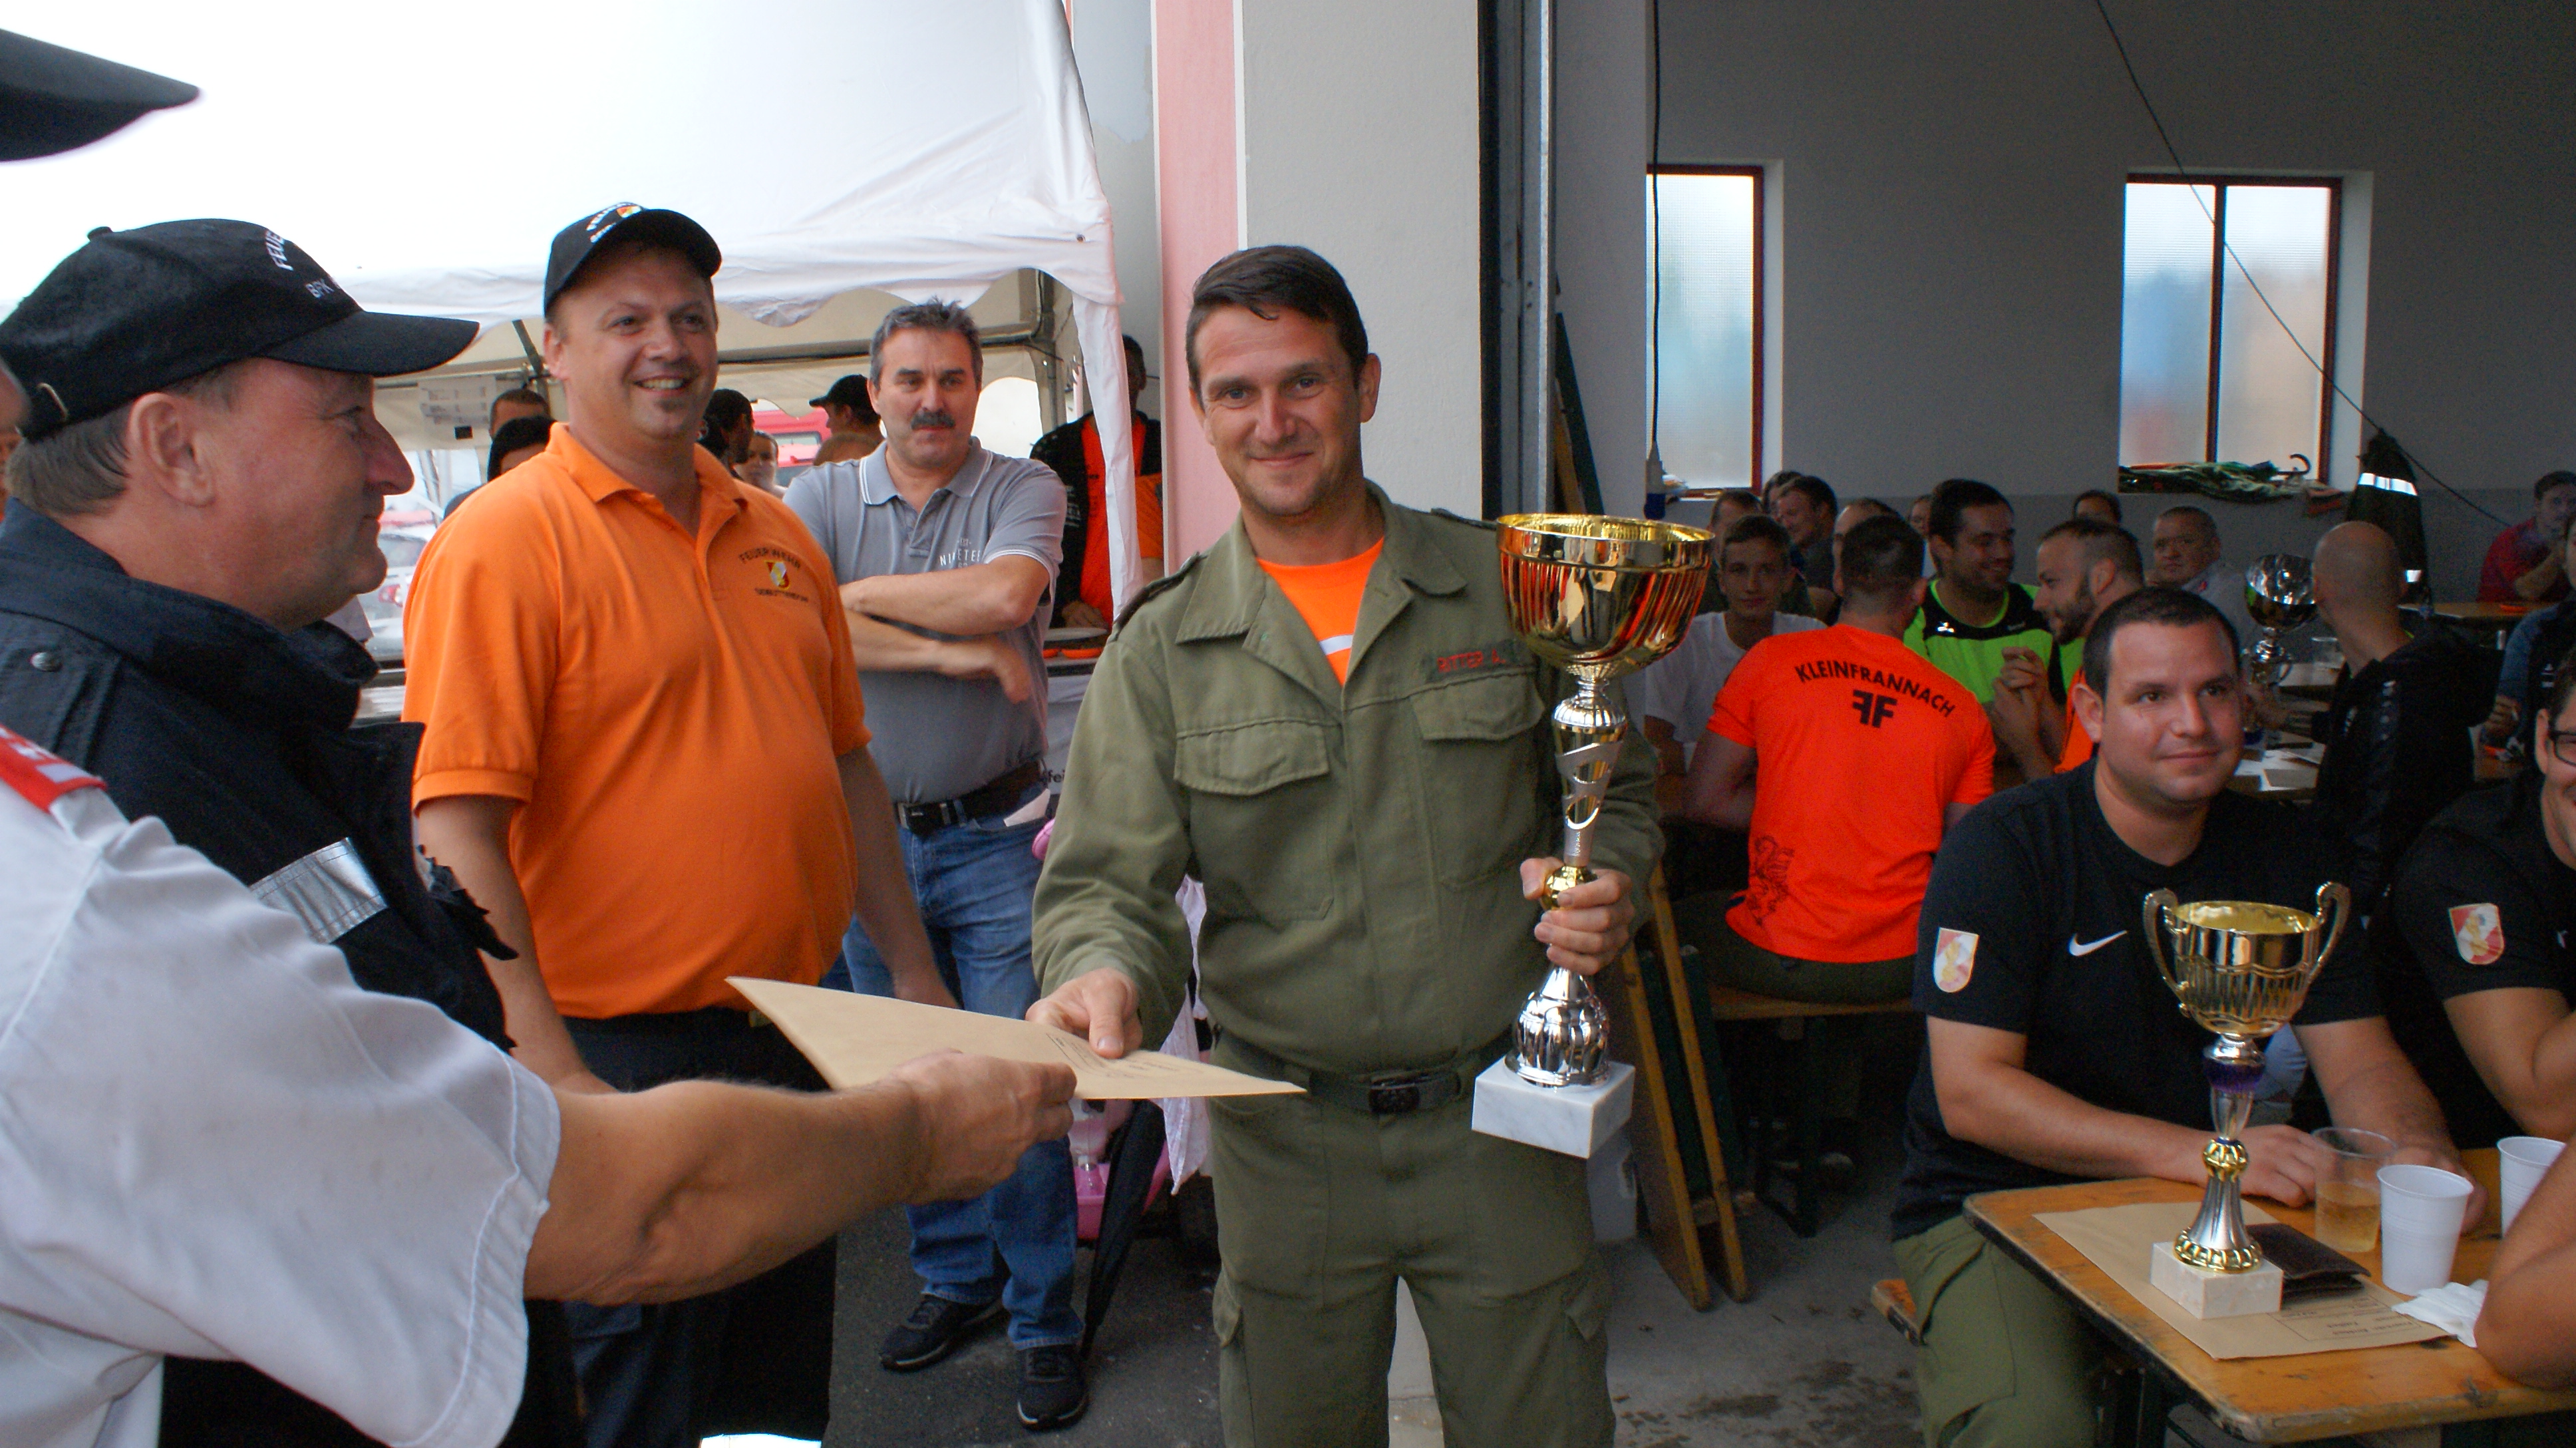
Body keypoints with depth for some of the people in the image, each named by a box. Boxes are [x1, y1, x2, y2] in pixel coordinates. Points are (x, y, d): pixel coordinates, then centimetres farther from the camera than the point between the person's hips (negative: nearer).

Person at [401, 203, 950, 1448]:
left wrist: (913, 972, 16)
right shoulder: (504, 541, -11)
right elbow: (458, 830, -18)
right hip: (622, 1056, -6)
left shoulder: (774, 532, 11)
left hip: (798, 1038, 7)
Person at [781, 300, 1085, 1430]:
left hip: (997, 837, -3)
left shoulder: (1024, 490, -1)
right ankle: (955, 1278, 33)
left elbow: (1005, 593, -22)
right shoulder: (820, 499, 4)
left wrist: (863, 595, -10)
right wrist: (954, 652, -17)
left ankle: (1045, 1318, 14)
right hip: (869, 837, 3)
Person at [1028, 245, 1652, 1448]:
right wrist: (1100, 973, -29)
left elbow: (1614, 791, 11)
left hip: (1498, 1115, 0)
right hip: (1287, 1133, 0)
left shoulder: (1502, 590, 1)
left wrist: (1608, 885, -11)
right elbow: (1106, 881, -6)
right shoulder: (1162, 647, -1)